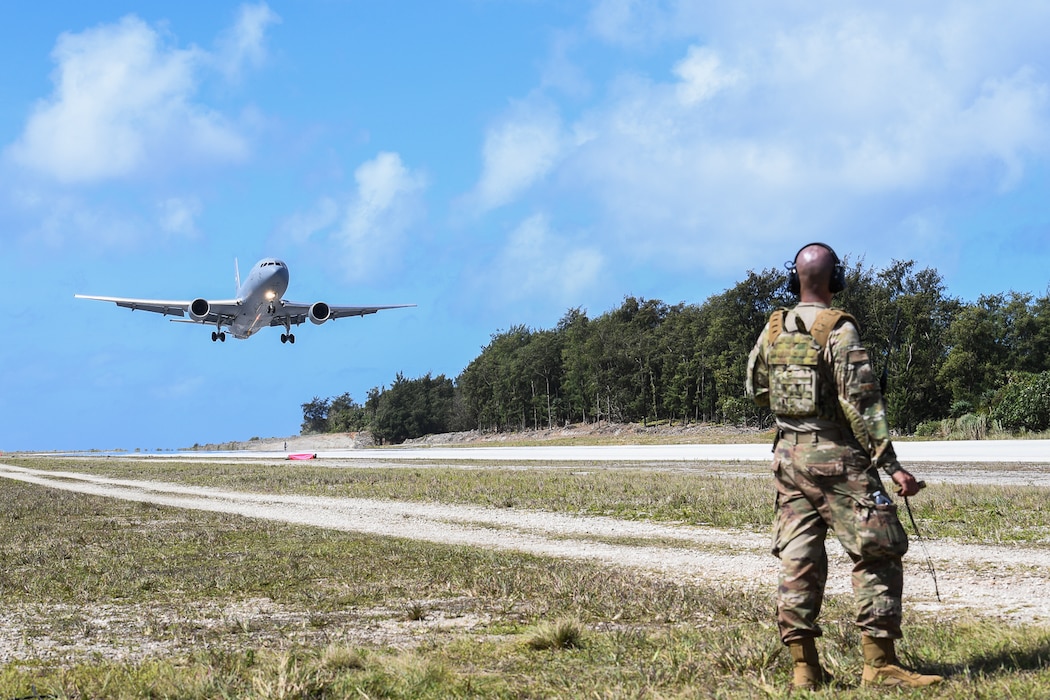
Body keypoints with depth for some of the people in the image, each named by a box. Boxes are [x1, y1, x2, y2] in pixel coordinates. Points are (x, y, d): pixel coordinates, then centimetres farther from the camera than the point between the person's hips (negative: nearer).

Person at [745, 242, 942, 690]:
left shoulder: (773, 329, 6)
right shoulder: (839, 330, -12)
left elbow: (756, 389, 17)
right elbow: (862, 402, -18)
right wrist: (891, 465, -18)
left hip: (789, 456, 6)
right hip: (837, 458, -6)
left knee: (797, 560, 7)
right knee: (876, 557, -1)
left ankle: (804, 667, 7)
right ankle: (879, 664, -5)